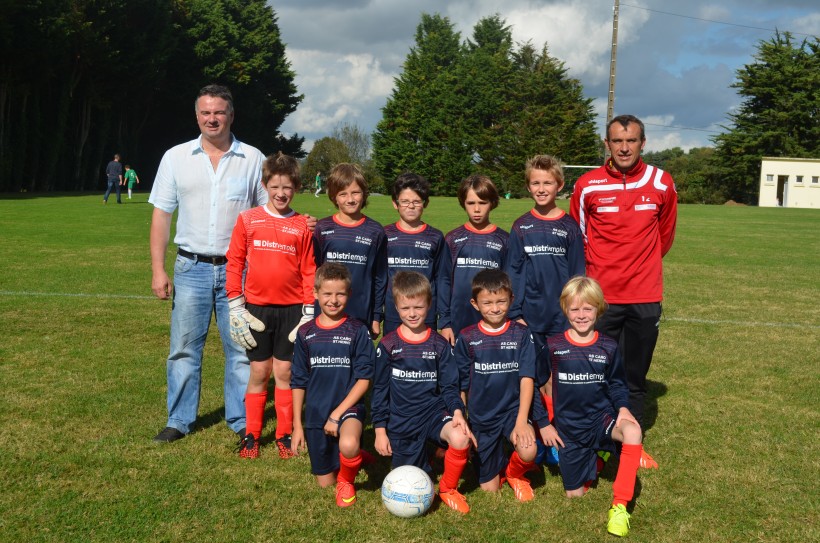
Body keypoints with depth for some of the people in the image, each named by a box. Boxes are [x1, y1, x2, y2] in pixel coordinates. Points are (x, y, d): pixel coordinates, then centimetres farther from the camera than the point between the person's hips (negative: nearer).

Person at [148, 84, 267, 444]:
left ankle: (242, 421, 18)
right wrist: (158, 270, -2)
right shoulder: (176, 158, 5)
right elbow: (161, 215, 5)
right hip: (192, 267, 1)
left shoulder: (253, 159, 2)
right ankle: (179, 421, 21)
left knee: (242, 349, 5)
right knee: (184, 348, 7)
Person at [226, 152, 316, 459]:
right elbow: (234, 263, 3)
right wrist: (236, 306, -2)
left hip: (291, 309, 0)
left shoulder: (302, 226, 1)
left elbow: (309, 271, 3)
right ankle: (251, 435, 19)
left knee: (284, 372, 7)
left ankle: (285, 435, 18)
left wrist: (309, 313, 0)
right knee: (259, 372, 7)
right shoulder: (248, 220, 1)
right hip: (256, 309, 0)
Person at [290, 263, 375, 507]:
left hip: (348, 407, -3)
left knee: (348, 446, -36)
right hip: (315, 414, 4)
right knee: (324, 482, 9)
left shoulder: (357, 331, -7)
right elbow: (298, 382, 7)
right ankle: (352, 457, 40)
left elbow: (364, 378, -9)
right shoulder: (306, 333, 2)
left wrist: (337, 413, -16)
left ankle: (346, 480, -3)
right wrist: (297, 425, 4)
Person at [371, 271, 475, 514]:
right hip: (401, 420, 0)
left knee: (460, 439, -31)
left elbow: (450, 385, 2)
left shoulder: (439, 344, 1)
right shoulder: (388, 345, -1)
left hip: (434, 411, 0)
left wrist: (457, 412, -17)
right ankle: (422, 461, 39)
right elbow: (379, 389, 4)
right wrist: (380, 430, 1)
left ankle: (448, 488, -3)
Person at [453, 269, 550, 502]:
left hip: (513, 409, 0)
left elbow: (527, 379, -10)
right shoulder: (467, 338, -4)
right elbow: (461, 385, 2)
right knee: (489, 490, 2)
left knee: (528, 451, -31)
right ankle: (498, 464, 37)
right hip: (481, 417, 1)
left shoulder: (521, 334, -4)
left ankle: (514, 471, 5)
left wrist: (521, 421, -20)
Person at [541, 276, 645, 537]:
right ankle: (595, 460, 36)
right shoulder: (553, 346, -8)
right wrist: (544, 423, 0)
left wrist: (623, 408, -10)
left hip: (601, 417, 0)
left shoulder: (608, 347, -3)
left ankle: (619, 506, -26)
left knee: (632, 431, -35)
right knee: (575, 495, 3)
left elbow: (616, 383, 9)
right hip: (568, 427, 0)